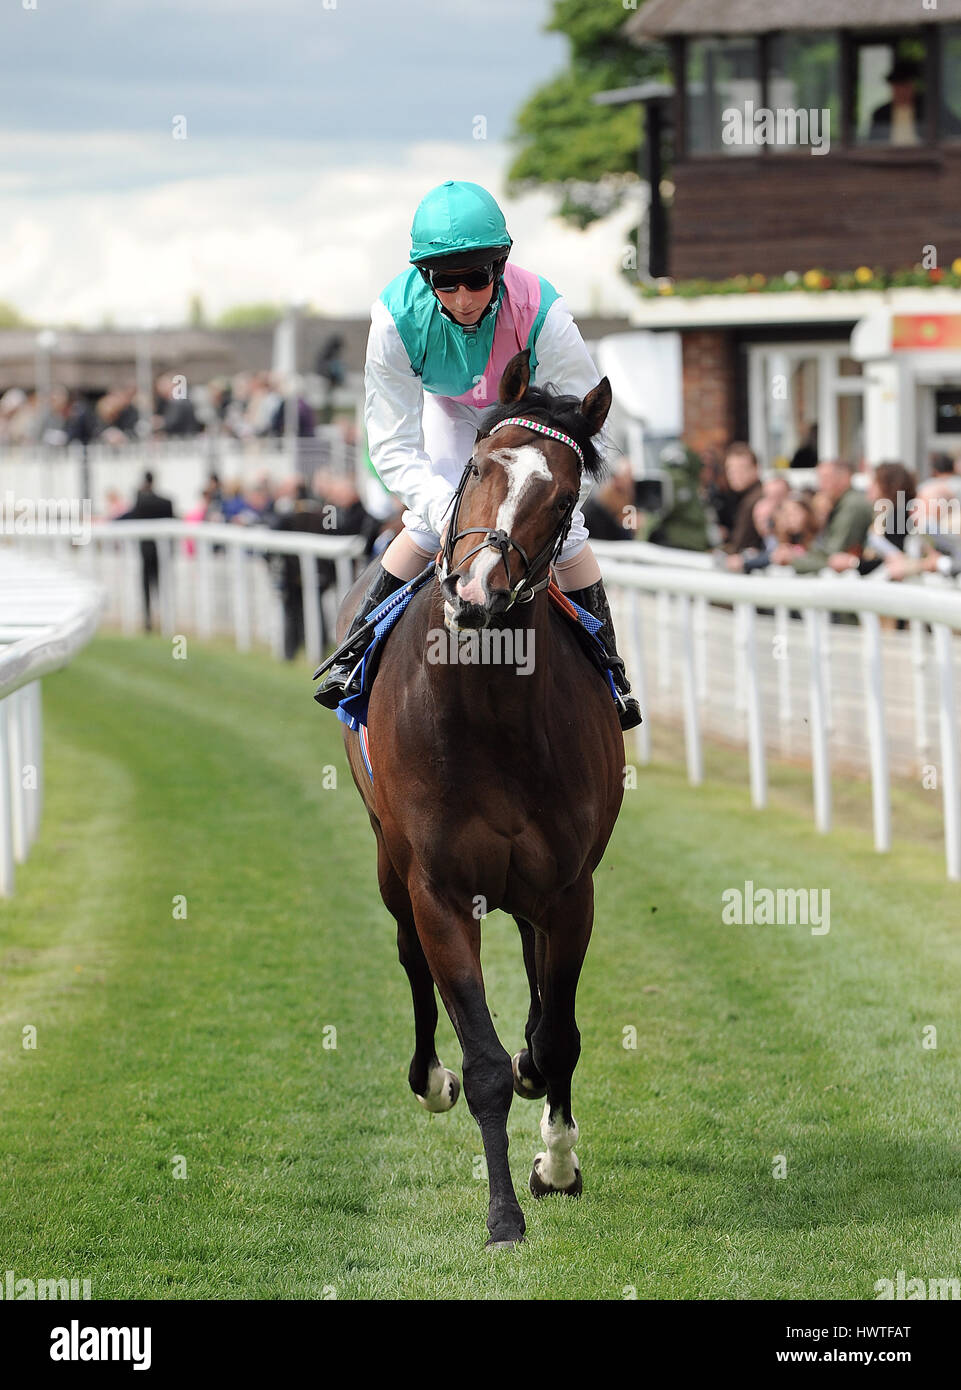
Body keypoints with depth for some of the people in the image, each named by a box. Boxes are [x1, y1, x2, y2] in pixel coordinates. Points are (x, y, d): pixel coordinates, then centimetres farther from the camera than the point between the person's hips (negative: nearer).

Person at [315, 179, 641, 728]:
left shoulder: (543, 313, -42)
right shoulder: (398, 318, -37)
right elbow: (392, 445, -32)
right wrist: (443, 507, -48)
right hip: (449, 405, 1)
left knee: (562, 528, -11)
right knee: (430, 525, -15)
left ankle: (609, 669, 7)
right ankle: (356, 651, 2)